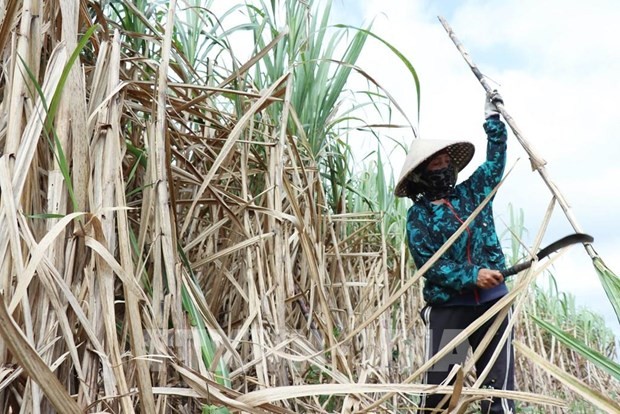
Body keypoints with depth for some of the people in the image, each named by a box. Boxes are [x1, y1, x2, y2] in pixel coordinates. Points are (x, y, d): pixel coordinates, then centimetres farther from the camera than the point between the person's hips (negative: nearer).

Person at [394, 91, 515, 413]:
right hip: (447, 307, -3)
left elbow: (496, 158, 23)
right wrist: (471, 277, -20)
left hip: (493, 301, 4)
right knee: (438, 386, -2)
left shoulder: (471, 192, 12)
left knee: (499, 385, 5)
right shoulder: (418, 215, -1)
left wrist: (492, 117, 23)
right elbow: (427, 263, -10)